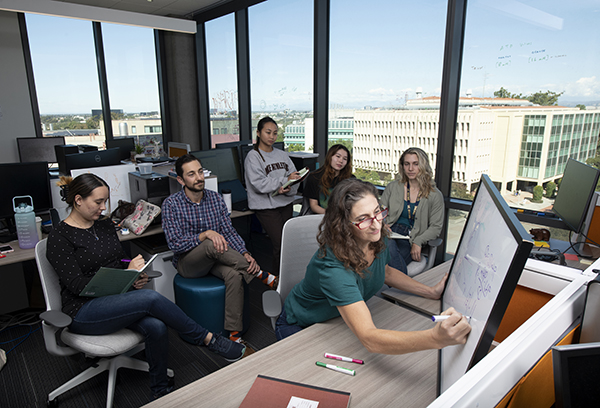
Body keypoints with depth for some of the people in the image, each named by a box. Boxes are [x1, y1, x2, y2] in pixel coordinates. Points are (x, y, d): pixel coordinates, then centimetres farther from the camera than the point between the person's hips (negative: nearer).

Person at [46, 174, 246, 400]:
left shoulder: (105, 225, 10)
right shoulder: (59, 237, -10)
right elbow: (78, 286, -16)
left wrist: (137, 277, -6)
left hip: (118, 298, 6)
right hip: (85, 312, -6)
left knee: (156, 327, -25)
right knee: (151, 298, -31)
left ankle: (161, 389, -2)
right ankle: (208, 339, -15)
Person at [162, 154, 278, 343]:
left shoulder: (216, 198, 1)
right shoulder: (171, 204, -10)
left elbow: (229, 232, -2)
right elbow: (175, 244, -16)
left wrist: (245, 254, -19)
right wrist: (205, 235, -30)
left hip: (215, 258, 3)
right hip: (187, 262, -3)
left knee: (235, 275, -31)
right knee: (212, 245, -36)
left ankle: (233, 333, -25)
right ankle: (261, 275, -22)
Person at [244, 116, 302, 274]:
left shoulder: (282, 155, 13)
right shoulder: (253, 157, -4)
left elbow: (294, 177, 6)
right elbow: (260, 184, -15)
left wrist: (287, 189, -16)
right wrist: (284, 180, -14)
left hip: (286, 203, 6)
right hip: (266, 206, -5)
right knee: (281, 245, -13)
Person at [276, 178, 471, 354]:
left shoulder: (377, 239, -17)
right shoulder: (333, 267, -41)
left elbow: (385, 271, 7)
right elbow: (369, 338, -48)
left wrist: (432, 292, -4)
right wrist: (435, 338, -61)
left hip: (338, 319, 6)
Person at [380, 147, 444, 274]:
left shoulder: (435, 195, 9)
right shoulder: (393, 187, 16)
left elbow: (436, 226, 5)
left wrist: (418, 242, -12)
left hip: (410, 240, -2)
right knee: (389, 247, -37)